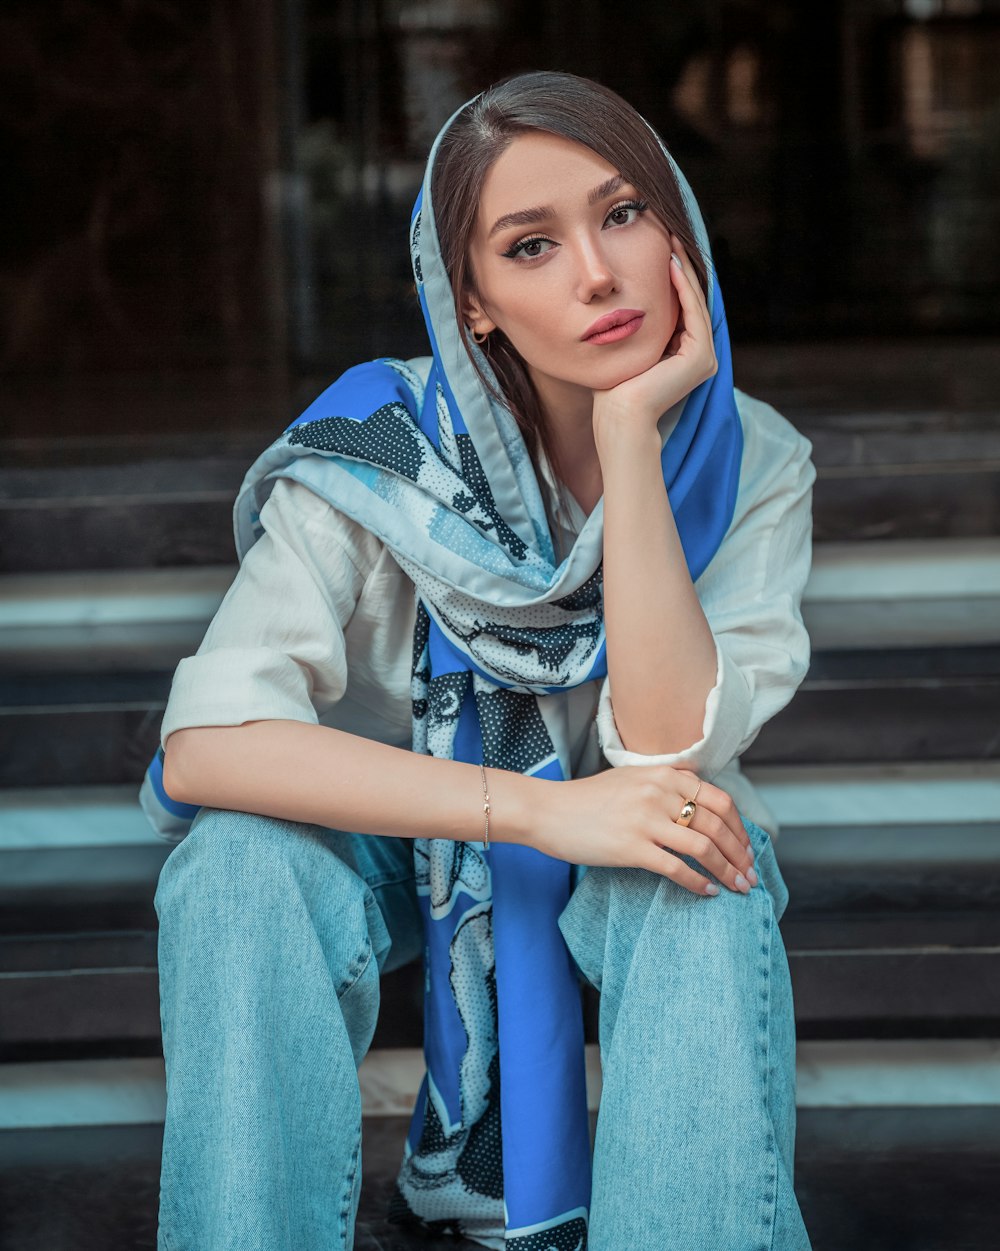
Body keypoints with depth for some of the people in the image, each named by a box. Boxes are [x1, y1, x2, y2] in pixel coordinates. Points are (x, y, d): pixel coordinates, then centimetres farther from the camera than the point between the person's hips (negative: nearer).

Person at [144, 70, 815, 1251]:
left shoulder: (749, 464, -15)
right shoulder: (385, 453, -21)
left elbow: (669, 749, -28)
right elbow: (203, 746, -31)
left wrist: (632, 430, -32)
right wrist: (539, 809, -38)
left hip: (619, 853, 1)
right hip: (396, 837, -1)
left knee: (709, 896, -33)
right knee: (239, 864, -33)